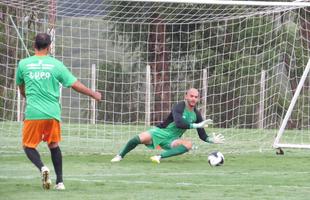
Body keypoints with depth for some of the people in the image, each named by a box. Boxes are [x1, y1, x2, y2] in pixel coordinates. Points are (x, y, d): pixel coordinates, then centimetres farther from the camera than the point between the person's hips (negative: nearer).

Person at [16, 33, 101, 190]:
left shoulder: (23, 64, 2)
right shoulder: (56, 65, 1)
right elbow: (75, 84, 4)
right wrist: (93, 94, 20)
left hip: (33, 113, -2)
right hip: (52, 112, 2)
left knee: (28, 146, 8)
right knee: (54, 146, 17)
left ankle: (42, 167, -20)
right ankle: (60, 181, 14)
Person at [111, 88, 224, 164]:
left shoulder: (196, 115, 2)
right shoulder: (179, 107, -15)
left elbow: (202, 136, 7)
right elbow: (178, 123, -35)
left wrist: (212, 140, -13)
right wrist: (197, 125, -35)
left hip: (171, 140, 5)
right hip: (160, 132, -5)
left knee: (189, 144, -27)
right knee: (141, 138, -32)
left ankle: (160, 157, -30)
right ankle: (120, 156, -5)